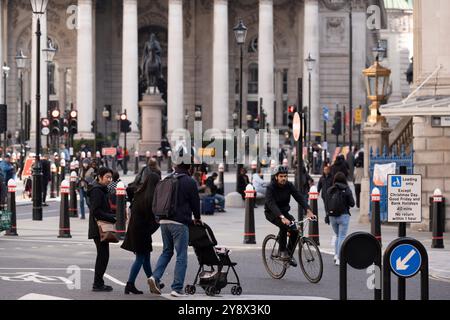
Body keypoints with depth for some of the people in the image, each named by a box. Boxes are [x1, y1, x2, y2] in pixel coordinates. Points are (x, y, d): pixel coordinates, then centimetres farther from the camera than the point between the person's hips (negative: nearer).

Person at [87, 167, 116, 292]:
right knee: (103, 255, -8)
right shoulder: (97, 190, -14)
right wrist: (112, 218, -18)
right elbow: (95, 211, -21)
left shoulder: (102, 190, 17)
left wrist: (112, 216, 7)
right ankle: (98, 284, -4)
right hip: (98, 228, -10)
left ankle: (98, 283, 20)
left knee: (102, 255, 14)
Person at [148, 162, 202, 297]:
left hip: (164, 221, 6)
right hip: (180, 223, -6)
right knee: (181, 255, 1)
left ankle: (155, 277, 1)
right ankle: (177, 288, 0)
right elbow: (195, 201, -1)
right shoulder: (190, 182, -7)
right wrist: (197, 218, 17)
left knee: (167, 251, 19)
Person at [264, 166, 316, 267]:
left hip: (284, 211, 5)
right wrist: (282, 218, -51)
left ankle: (289, 253, 3)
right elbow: (271, 204, -36)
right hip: (271, 213, -5)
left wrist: (308, 210, -34)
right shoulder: (271, 188, -23)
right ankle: (282, 251, -15)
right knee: (284, 225, -32)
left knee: (295, 229, -17)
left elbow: (299, 197, -17)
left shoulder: (289, 185, -9)